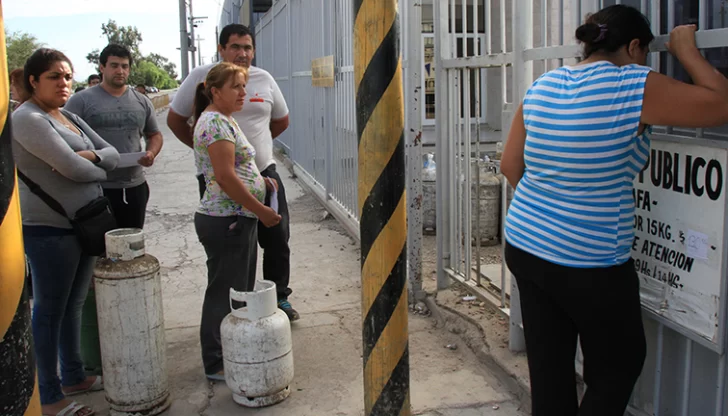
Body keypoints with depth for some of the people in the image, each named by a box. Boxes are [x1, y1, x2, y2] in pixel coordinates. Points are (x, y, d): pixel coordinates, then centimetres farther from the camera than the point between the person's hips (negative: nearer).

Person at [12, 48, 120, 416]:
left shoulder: (70, 118, 14)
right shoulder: (28, 119, -14)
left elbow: (111, 154, 10)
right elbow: (73, 169, -23)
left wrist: (89, 157, -11)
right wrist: (98, 169, -2)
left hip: (84, 224, 9)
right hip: (50, 230, -9)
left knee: (73, 305, 18)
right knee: (50, 310, 2)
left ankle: (73, 377, 34)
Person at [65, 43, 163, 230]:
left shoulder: (142, 102, 11)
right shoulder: (81, 100, -1)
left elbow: (154, 135, 19)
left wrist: (151, 153, -3)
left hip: (134, 186, 4)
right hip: (95, 188, -4)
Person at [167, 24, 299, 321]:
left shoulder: (264, 79, 3)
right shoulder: (202, 77, -5)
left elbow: (281, 121, 17)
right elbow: (175, 119, 4)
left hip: (263, 173, 3)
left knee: (277, 239, 8)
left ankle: (279, 298, 26)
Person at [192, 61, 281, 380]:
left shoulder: (223, 119, 16)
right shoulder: (215, 122, -17)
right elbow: (225, 176, -23)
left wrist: (259, 180, 10)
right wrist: (260, 210, -18)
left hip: (238, 219, 11)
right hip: (226, 222, -11)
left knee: (240, 290, 19)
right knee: (225, 293, 0)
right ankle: (217, 365, 13)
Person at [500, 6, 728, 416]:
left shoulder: (541, 87, 5)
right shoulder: (635, 86, -13)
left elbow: (510, 163, 10)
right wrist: (687, 50, 6)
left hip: (525, 246, 6)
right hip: (589, 264, -6)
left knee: (548, 365, 15)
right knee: (620, 362, 17)